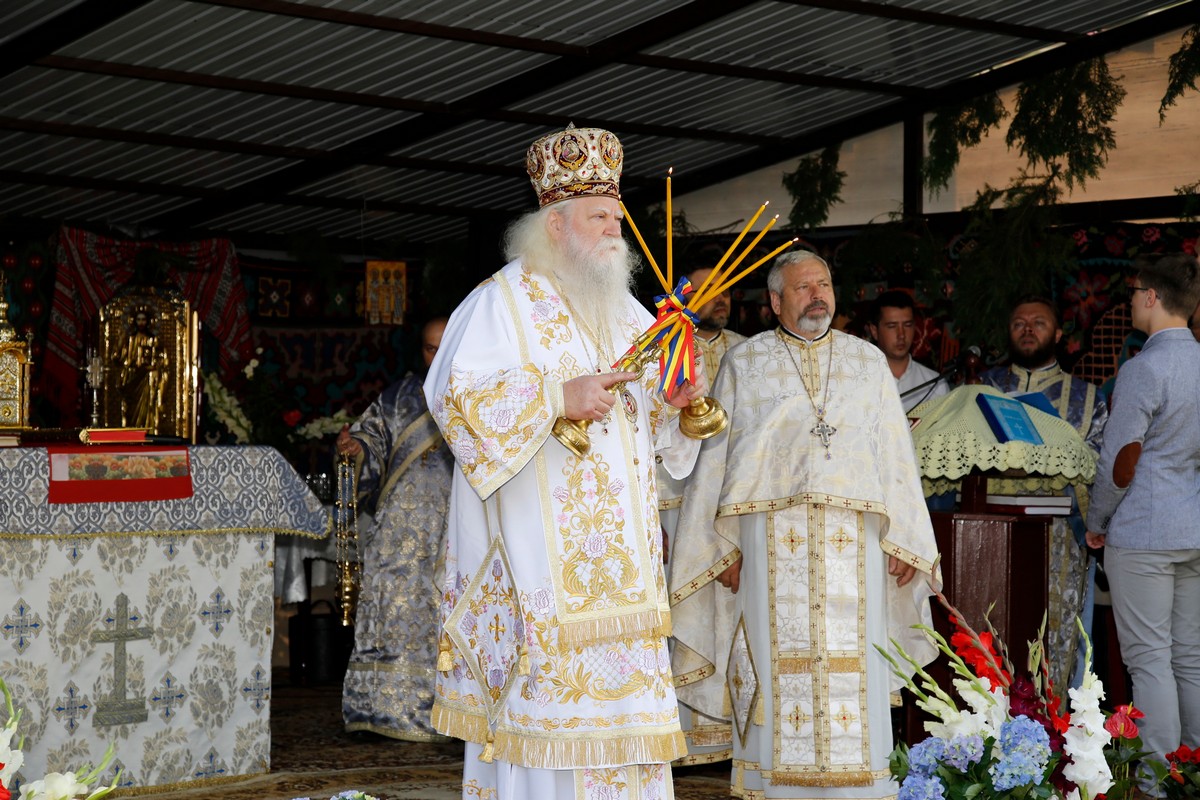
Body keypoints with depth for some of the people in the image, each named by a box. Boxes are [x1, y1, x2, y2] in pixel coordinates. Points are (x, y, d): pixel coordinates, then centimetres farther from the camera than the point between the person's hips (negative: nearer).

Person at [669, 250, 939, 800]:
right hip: (771, 539, -1)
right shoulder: (744, 362, 10)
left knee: (852, 669, -2)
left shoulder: (868, 361, 15)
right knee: (778, 665, -3)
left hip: (853, 543, 1)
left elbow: (895, 453, 11)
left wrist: (902, 538, 2)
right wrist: (724, 545, -1)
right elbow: (716, 456, 7)